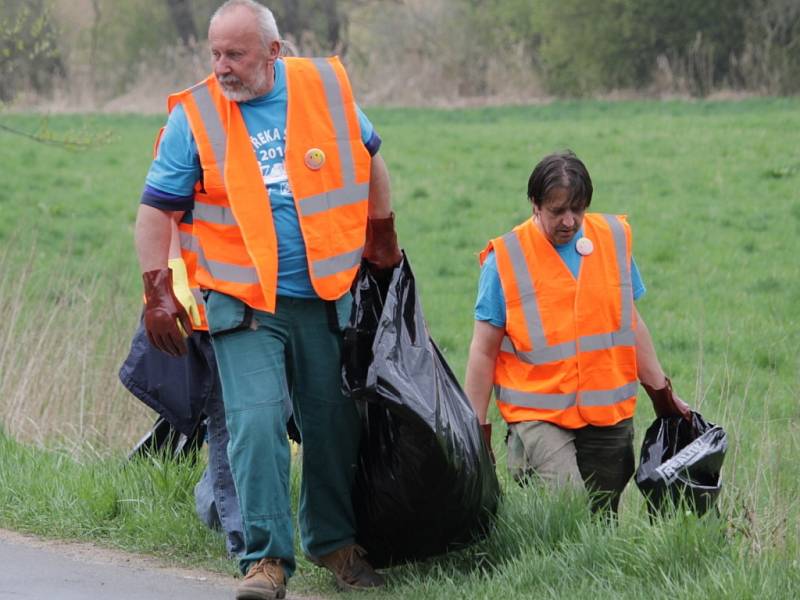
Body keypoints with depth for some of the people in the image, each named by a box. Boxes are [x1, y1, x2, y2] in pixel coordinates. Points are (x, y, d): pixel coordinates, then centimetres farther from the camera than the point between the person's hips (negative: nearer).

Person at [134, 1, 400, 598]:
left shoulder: (326, 86, 0)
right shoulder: (195, 114, -6)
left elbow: (368, 160, 17)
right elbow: (157, 208, -1)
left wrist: (382, 238, 22)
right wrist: (158, 290, -9)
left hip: (326, 299, 2)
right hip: (245, 303, -2)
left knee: (335, 426, 9)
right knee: (257, 421, -17)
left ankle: (334, 541, 29)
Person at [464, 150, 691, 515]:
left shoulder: (613, 239, 6)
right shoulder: (505, 260, -5)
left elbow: (631, 322, 18)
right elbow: (484, 350, 0)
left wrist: (660, 392, 21)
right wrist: (476, 427, 0)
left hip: (609, 416, 4)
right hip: (538, 414, -4)